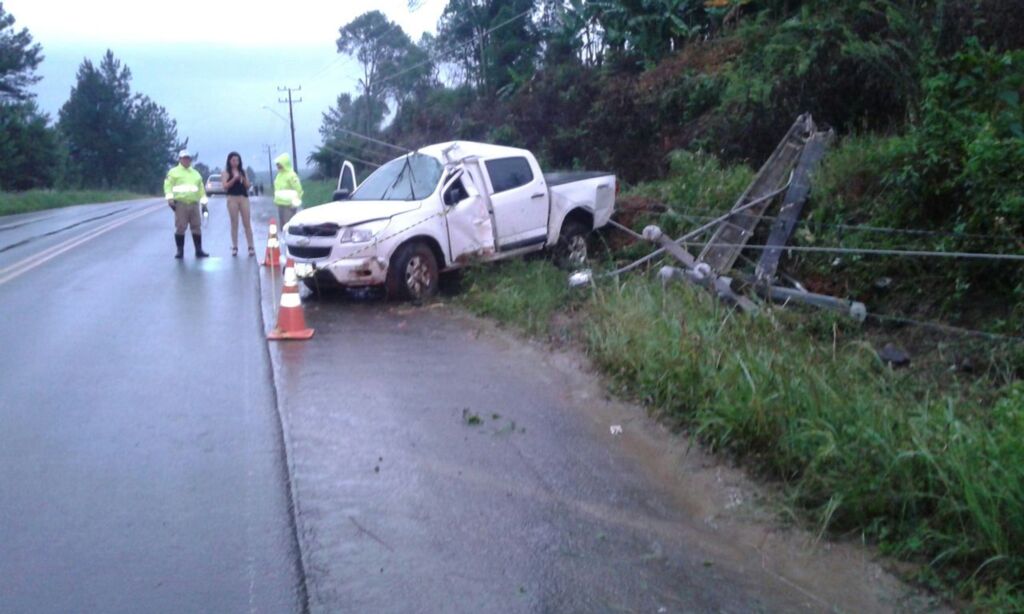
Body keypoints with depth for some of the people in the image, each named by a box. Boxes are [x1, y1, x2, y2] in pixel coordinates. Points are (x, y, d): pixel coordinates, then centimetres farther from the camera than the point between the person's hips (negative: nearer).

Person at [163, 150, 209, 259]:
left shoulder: (196, 173, 21)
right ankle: (180, 251, 2)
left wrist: (204, 202, 14)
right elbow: (168, 185, -1)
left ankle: (199, 250, 8)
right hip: (180, 204, -4)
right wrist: (170, 198, -14)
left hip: (194, 204, 4)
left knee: (196, 227, 2)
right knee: (180, 228, -5)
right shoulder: (173, 172, 7)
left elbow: (201, 189, 21)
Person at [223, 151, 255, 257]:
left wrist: (243, 179, -9)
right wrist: (234, 179, -17)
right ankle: (235, 247, 5)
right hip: (232, 198, -2)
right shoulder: (226, 172, 5)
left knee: (247, 223, -2)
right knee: (234, 224, 1)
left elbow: (248, 186, 9)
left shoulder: (243, 171, 12)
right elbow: (225, 187, -6)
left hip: (244, 198, 2)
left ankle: (251, 247, -3)